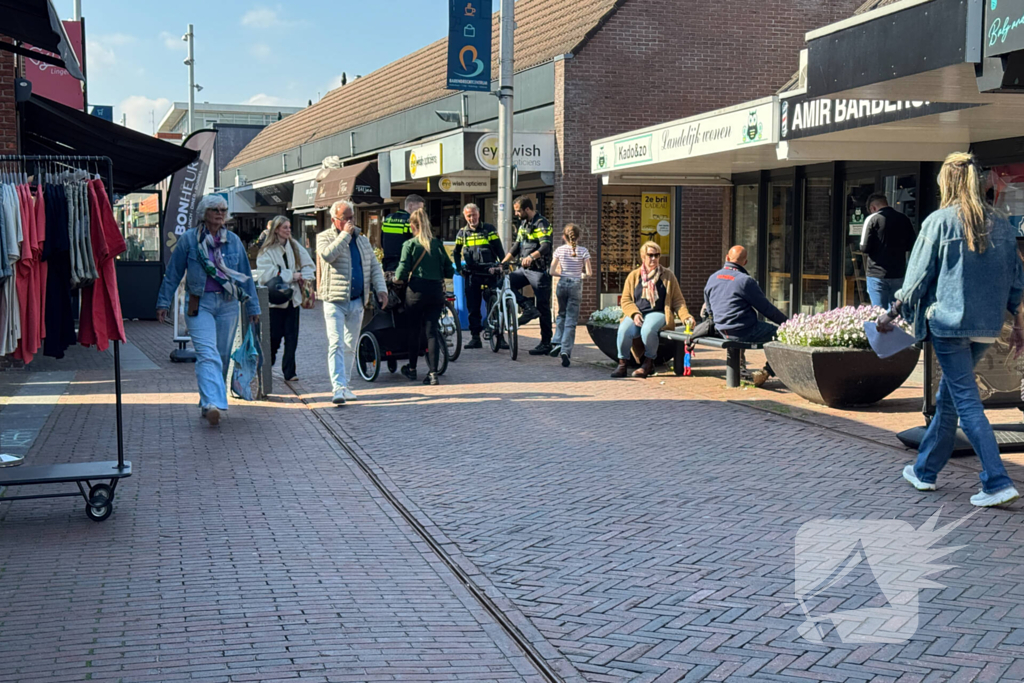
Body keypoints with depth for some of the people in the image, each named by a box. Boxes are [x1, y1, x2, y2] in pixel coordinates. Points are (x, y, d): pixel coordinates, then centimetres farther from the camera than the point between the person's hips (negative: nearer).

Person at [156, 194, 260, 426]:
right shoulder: (189, 239, 1)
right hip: (199, 304, -4)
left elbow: (246, 275, 15)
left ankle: (208, 403, 20)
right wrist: (163, 303, 3)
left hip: (228, 304, 4)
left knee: (222, 357, 7)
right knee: (207, 355, -18)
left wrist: (253, 307, 14)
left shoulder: (234, 241, 10)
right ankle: (213, 404, -30)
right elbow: (173, 273, 5)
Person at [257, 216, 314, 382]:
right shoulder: (267, 251, -6)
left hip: (292, 298, 4)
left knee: (292, 337, 0)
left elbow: (307, 265, 13)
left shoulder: (295, 246, 10)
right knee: (274, 337, 0)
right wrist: (292, 276, -14)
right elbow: (267, 274, -16)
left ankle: (289, 372, 2)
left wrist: (303, 276, -8)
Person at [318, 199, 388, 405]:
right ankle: (338, 388, -19)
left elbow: (374, 266, 17)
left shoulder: (362, 239, 16)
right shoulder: (324, 237, 1)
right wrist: (345, 234, -14)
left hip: (357, 301, 5)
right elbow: (328, 254, -21)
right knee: (336, 344, -13)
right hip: (334, 301, -5)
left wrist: (381, 289, 4)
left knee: (350, 346, 10)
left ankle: (345, 385, 19)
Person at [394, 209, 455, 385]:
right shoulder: (438, 244, 6)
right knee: (432, 331, 3)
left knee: (415, 330, 12)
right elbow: (450, 270, 7)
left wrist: (396, 278, 12)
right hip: (436, 291, 2)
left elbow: (402, 271, -9)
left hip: (417, 290, -2)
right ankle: (433, 373, -4)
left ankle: (412, 369, 26)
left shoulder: (410, 245, -4)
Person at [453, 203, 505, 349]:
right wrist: (458, 268, 12)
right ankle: (475, 337, 5)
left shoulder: (489, 229, 3)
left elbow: (499, 249, 2)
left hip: (489, 272, -2)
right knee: (473, 307, 1)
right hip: (472, 275, 2)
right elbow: (456, 252, 24)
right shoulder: (462, 233, 11)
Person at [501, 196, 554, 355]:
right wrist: (502, 263, 8)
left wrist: (531, 256, -41)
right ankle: (529, 308, -8)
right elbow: (516, 247, 18)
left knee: (543, 308, -4)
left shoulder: (541, 223, -12)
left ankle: (546, 344, 1)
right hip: (524, 269, 9)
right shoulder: (523, 224, 15)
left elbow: (545, 246, -25)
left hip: (539, 270, -9)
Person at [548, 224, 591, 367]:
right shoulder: (583, 251, -3)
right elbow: (588, 273, -5)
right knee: (571, 319, 0)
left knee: (562, 314, 21)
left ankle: (557, 342, 7)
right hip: (576, 286, -2)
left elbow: (552, 272, -2)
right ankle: (566, 350, -10)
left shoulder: (559, 250, 0)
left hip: (562, 285, 2)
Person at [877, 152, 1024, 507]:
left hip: (948, 322, -6)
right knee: (948, 397, 17)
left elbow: (917, 277, -5)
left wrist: (891, 314, 6)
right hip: (987, 327, 6)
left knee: (966, 401, -5)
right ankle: (925, 470, 27)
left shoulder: (939, 221, -6)